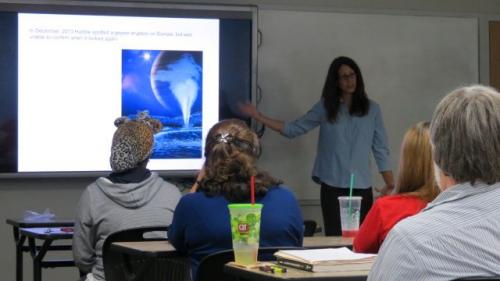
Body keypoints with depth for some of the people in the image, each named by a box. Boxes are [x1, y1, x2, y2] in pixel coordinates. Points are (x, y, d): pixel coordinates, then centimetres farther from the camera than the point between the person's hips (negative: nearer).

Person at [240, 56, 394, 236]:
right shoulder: (325, 107, 7)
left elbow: (380, 149, 7)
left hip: (362, 187, 0)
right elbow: (294, 129, 9)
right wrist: (258, 117, 1)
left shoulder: (371, 109, 7)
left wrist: (390, 184, 0)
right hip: (333, 186, 0)